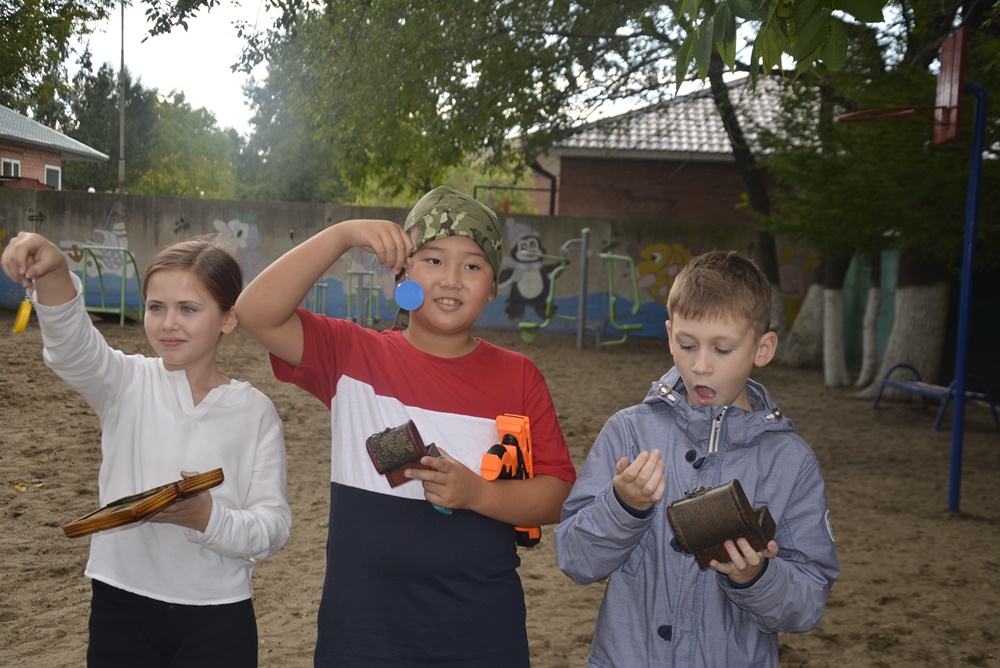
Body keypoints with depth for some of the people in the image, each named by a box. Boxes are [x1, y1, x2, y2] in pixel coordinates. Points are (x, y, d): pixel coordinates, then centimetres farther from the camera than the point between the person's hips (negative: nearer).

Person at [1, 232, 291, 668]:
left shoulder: (254, 411, -2)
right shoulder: (127, 385, 0)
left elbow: (274, 527, -5)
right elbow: (71, 345, -21)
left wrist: (206, 517, -23)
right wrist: (52, 275, -39)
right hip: (121, 608, 1)